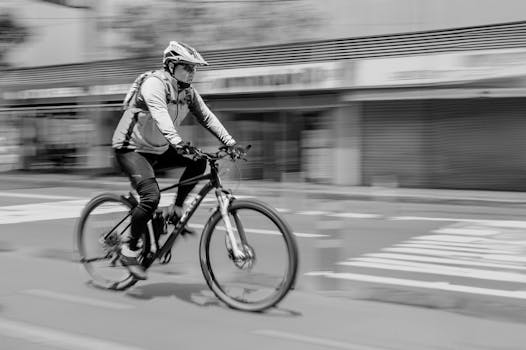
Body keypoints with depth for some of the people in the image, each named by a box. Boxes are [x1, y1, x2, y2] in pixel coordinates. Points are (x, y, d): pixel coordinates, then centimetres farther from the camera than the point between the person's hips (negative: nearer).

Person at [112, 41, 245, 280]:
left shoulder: (187, 92, 2)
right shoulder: (154, 83, -22)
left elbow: (206, 117, -4)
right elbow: (160, 116, -39)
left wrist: (230, 142, -16)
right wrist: (177, 142, -55)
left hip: (158, 149, 8)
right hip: (131, 149, -8)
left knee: (198, 162, -9)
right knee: (152, 197, -25)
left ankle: (176, 211, 4)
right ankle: (129, 250, -8)